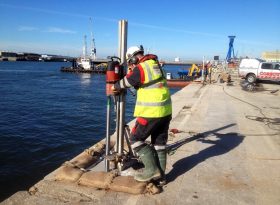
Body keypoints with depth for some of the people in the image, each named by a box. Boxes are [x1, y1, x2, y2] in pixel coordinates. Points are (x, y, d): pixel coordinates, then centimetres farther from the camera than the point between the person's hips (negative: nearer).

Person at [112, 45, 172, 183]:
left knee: (136, 139, 6)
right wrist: (131, 70, 19)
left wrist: (114, 87, 19)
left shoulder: (140, 68, -13)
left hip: (151, 112, -8)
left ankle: (152, 169, 5)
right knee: (159, 143, 14)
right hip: (166, 110, 8)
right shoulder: (155, 64, 11)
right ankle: (160, 175, 21)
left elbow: (125, 83, 1)